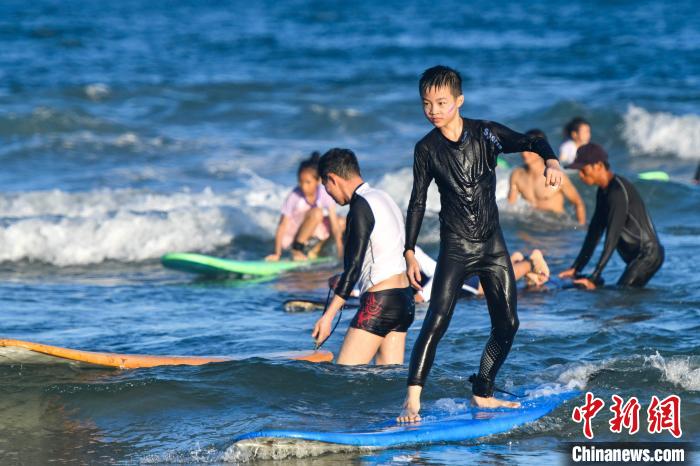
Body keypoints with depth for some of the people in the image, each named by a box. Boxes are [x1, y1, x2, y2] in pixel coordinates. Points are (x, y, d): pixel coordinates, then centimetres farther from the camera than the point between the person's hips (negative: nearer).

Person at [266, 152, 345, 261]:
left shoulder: (324, 194, -16)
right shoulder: (294, 196, -25)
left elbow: (334, 222, -17)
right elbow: (282, 226, -26)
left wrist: (340, 250, -20)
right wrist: (277, 254, -29)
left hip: (312, 231, 6)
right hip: (291, 234, -6)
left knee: (341, 222, -10)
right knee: (316, 212, -29)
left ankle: (314, 249, -1)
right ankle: (297, 248, -20)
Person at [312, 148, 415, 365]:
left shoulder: (361, 207, -13)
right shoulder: (384, 198, 16)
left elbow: (354, 266, -18)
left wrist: (328, 316, -19)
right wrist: (344, 281, 34)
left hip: (379, 302, -9)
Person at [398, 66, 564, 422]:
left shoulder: (485, 134, -2)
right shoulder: (426, 149, -1)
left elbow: (531, 142, -12)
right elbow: (418, 202, 4)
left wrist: (550, 161, -35)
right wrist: (409, 252, -2)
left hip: (492, 244, 2)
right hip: (455, 247, -2)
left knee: (507, 323, 4)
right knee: (437, 319, -17)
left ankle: (482, 393, 20)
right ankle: (412, 400, -22)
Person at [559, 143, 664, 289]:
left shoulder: (618, 192, -20)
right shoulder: (604, 192, 12)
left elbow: (612, 239, -24)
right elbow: (594, 232, 17)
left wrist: (594, 279, -26)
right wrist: (576, 268, 14)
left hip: (648, 254, -10)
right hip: (636, 256, 10)